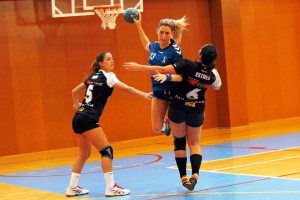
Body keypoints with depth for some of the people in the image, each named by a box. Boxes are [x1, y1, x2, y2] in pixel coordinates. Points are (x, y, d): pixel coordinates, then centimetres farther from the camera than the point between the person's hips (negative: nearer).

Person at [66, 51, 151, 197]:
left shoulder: (93, 77, 17)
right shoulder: (106, 76, -6)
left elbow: (74, 91, 26)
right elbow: (126, 88, -18)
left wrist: (77, 106, 35)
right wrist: (144, 95, -22)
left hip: (79, 118, 9)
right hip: (88, 120, -9)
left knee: (84, 154, 17)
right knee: (106, 150, -8)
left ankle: (72, 188, 19)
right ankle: (111, 188, -13)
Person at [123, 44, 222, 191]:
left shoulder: (187, 66, -21)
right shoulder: (213, 74, -9)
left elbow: (162, 69, -22)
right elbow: (217, 86, 14)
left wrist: (138, 67, -16)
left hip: (178, 106, -2)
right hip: (197, 110, 2)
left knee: (179, 142, 14)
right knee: (194, 143, 15)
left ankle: (184, 176, 7)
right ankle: (195, 174, -7)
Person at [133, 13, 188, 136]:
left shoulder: (175, 50, -17)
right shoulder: (154, 46, 0)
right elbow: (146, 44, 26)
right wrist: (138, 26, 29)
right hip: (158, 91, 5)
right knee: (156, 128, 5)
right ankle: (165, 124, 38)